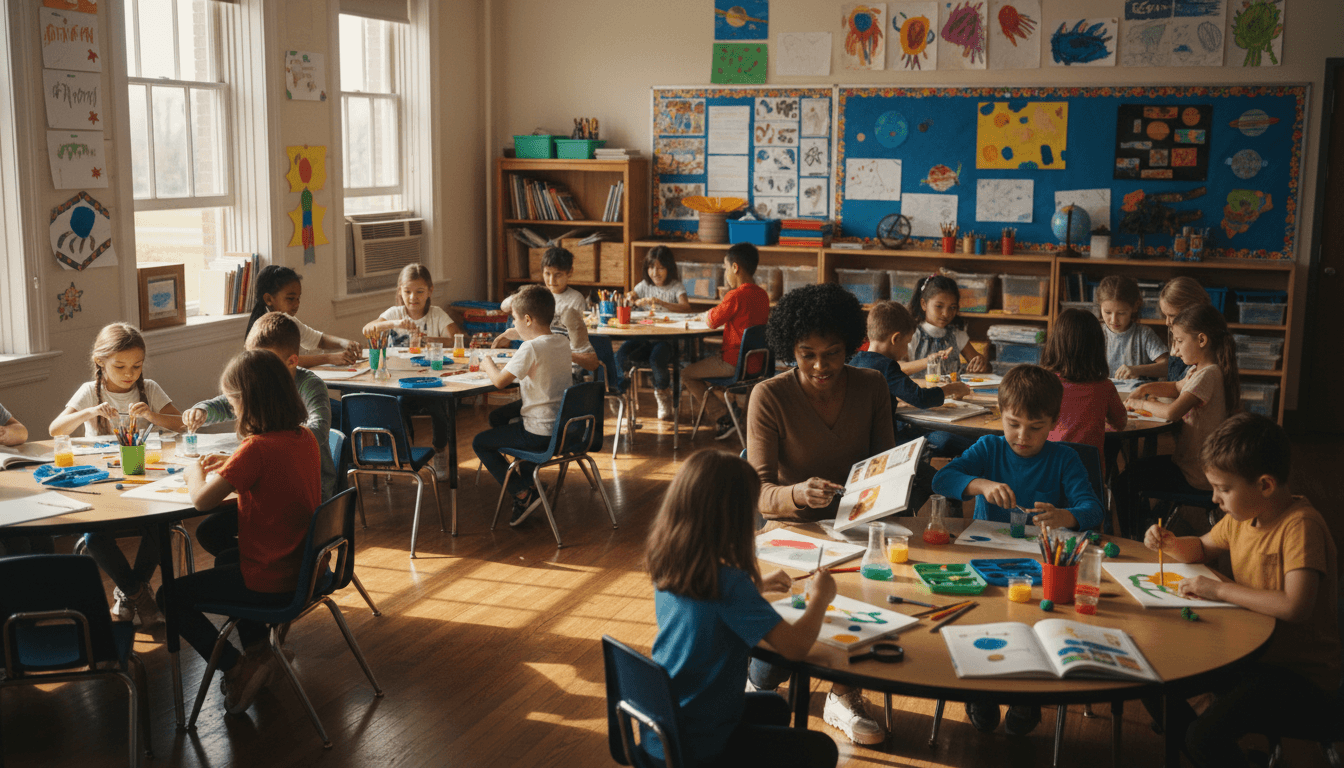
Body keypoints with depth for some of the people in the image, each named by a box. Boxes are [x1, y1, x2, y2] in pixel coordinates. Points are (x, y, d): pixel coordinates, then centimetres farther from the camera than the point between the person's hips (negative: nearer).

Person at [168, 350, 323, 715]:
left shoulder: (257, 448, -25)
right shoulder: (306, 438, 0)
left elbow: (202, 500, -22)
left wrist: (194, 471, -1)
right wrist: (230, 465, 11)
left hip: (271, 582, -8)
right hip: (304, 569, 8)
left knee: (173, 596, 10)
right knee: (225, 559, 36)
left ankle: (238, 668, 5)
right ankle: (258, 650, 33)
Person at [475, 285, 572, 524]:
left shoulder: (531, 348, -21)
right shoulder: (563, 343, 5)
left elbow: (500, 381, -23)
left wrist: (489, 366, -2)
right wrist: (506, 368, 15)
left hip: (539, 433, -9)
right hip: (563, 425, 9)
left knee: (480, 443, 5)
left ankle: (523, 493, 0)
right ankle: (526, 476, 35)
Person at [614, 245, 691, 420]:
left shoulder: (676, 287, 2)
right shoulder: (645, 285, 14)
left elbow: (686, 308, -17)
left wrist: (661, 303, -29)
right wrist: (637, 302, -16)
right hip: (644, 336, 4)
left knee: (656, 359, -32)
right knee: (621, 355, -22)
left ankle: (663, 394, -3)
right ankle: (621, 391, 1)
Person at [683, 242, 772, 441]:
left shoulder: (736, 296, -21)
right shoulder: (763, 295, 5)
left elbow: (711, 322, -13)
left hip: (736, 363, -9)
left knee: (687, 374, 6)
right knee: (702, 362, 29)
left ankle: (723, 420, -1)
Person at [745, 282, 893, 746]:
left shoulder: (871, 387, 2)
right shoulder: (769, 397, -10)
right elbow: (760, 492, -14)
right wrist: (800, 494, -36)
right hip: (790, 528, -3)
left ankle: (845, 696, -3)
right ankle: (758, 683, 6)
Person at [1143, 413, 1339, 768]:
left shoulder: (1300, 525, -22)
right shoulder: (1242, 515, 4)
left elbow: (1296, 607, -34)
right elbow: (1203, 548, 25)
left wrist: (1220, 589, -25)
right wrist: (1169, 543, 3)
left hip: (1303, 676, -9)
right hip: (1252, 652, 9)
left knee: (1205, 737, -26)